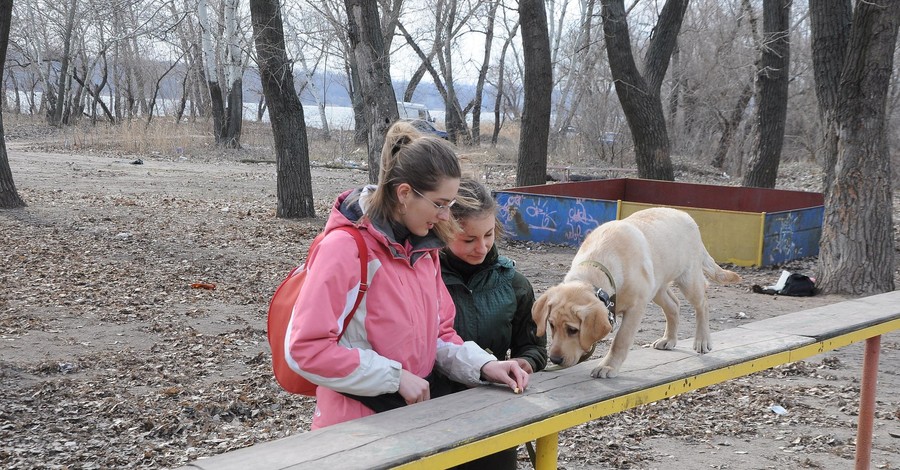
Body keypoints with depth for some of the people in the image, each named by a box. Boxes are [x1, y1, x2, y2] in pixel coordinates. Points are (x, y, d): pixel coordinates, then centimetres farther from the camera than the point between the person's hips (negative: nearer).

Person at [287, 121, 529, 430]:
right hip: (354, 425, -7)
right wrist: (395, 377, -21)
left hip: (415, 415, 7)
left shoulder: (425, 248, 4)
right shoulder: (346, 248, -19)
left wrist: (482, 366, -6)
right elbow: (306, 348, -21)